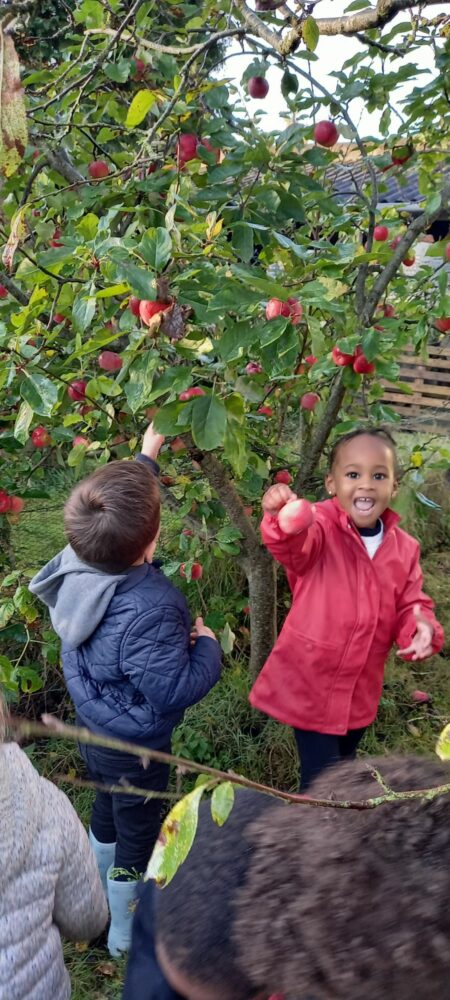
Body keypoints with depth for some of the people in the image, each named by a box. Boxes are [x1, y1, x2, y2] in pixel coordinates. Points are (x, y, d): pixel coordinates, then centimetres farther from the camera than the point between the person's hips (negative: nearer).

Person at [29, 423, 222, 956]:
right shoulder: (149, 613, -41)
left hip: (94, 730, 7)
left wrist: (146, 458, 9)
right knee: (138, 834, 18)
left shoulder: (78, 567, -19)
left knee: (107, 811, 32)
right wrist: (208, 647, -14)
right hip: (134, 748, -7)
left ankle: (101, 897, 57)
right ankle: (125, 934, 41)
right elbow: (174, 691, -31)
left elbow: (112, 513, 1)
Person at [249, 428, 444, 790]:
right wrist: (282, 520, -68)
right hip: (309, 682, -5)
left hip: (361, 688, 5)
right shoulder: (320, 528, -20)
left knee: (345, 766, 26)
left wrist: (422, 627, -20)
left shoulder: (405, 548, -3)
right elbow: (295, 544, -43)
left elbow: (410, 607, 5)